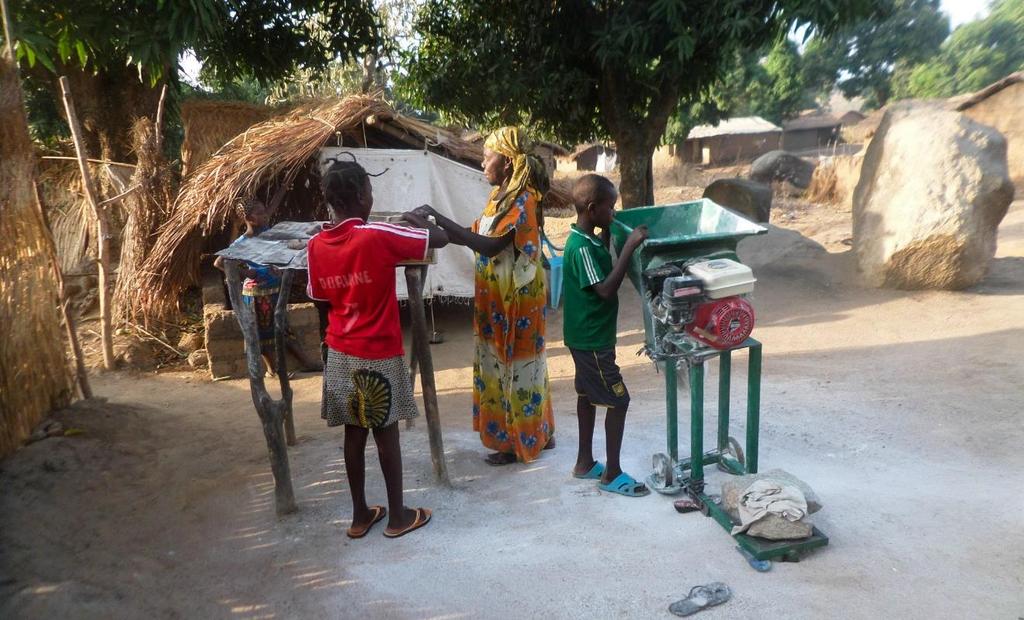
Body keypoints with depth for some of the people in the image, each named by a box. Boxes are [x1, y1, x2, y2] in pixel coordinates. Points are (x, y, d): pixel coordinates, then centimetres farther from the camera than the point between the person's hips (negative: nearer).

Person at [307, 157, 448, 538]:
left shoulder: (316, 245, -3)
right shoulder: (378, 237, -19)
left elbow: (319, 295, 10)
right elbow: (440, 238, -14)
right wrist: (415, 220, 4)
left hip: (340, 354, 5)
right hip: (380, 355, -5)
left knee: (354, 433, 14)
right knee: (386, 433, 7)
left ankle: (360, 515, 25)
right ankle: (398, 516, 21)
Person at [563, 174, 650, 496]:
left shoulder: (586, 239, 6)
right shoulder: (582, 248, -24)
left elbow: (604, 274, 18)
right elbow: (606, 289, -30)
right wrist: (630, 246, -30)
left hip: (586, 335, 10)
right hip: (592, 339, -10)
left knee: (588, 395, 18)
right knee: (618, 400, -2)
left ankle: (585, 462, 31)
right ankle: (612, 474, 9)